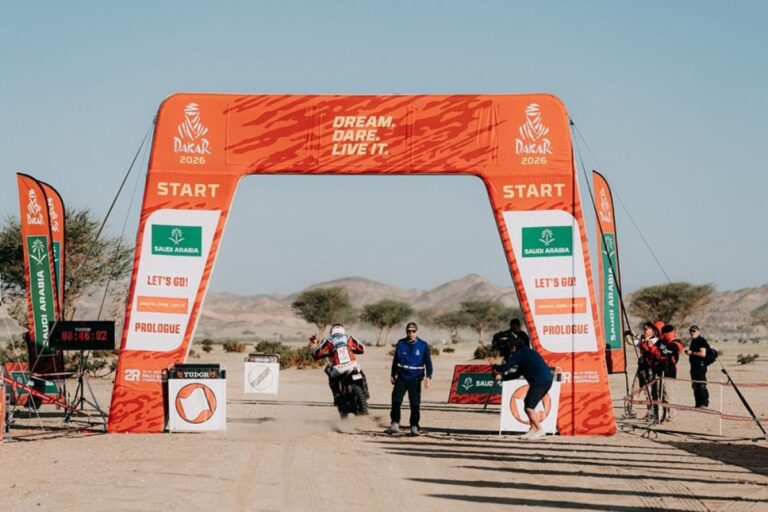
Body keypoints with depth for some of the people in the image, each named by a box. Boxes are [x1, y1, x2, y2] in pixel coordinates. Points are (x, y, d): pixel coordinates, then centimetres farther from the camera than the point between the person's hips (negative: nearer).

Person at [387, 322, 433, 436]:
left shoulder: (423, 345, 0)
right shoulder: (401, 343, 4)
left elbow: (428, 362, 2)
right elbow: (395, 359, 16)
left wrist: (428, 376, -9)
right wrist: (393, 374, 20)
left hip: (415, 378, -1)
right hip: (401, 377, 1)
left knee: (415, 404, -1)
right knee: (396, 401, -9)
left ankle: (414, 426, 9)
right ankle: (395, 424, -1)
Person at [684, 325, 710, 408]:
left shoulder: (702, 341, -11)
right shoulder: (693, 341, 17)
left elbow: (703, 354, -21)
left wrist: (692, 352, -17)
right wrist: (688, 351, 7)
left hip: (701, 365, -10)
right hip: (694, 365, 10)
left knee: (701, 385, -9)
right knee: (695, 385, 10)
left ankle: (705, 403, -5)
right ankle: (698, 403, 15)